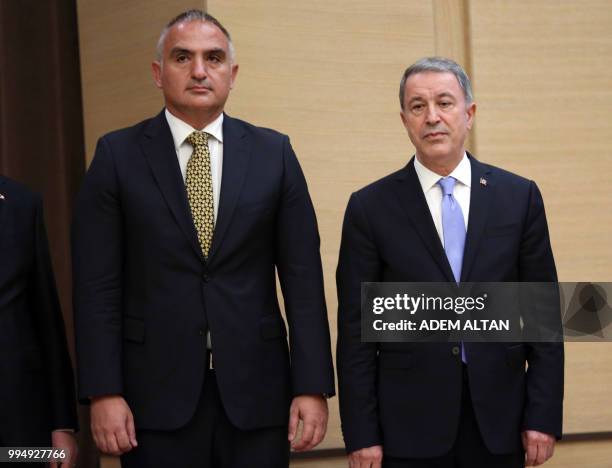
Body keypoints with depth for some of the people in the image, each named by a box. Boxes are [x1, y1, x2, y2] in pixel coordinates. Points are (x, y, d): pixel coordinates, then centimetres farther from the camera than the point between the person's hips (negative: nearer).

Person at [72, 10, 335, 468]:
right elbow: (98, 284, -2)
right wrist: (103, 393, -9)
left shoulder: (273, 153, 6)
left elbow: (302, 276, 3)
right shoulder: (118, 155, 2)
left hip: (255, 390, 1)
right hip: (157, 391, -1)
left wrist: (312, 386, -3)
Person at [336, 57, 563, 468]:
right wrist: (361, 435, -6)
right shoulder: (371, 207, 0)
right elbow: (356, 330, -1)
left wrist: (544, 417, -2)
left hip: (498, 420, 1)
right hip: (410, 423, -1)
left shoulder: (519, 197, 4)